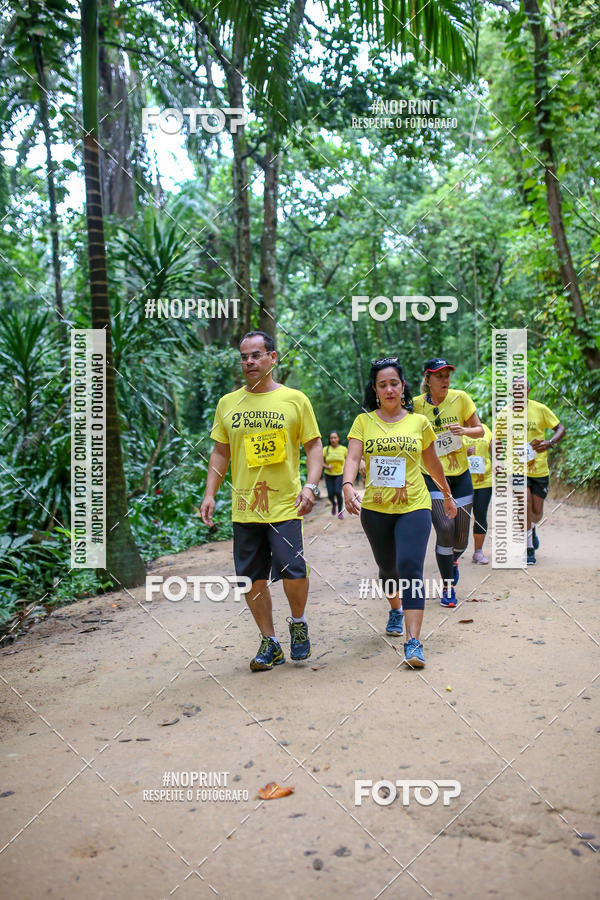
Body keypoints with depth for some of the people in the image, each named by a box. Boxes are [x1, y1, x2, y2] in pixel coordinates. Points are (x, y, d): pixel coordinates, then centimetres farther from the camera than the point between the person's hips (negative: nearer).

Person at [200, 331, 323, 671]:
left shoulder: (295, 399, 2)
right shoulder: (228, 404, 9)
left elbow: (314, 445, 3)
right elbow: (220, 453, 14)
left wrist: (310, 485, -11)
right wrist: (210, 494, 5)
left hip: (284, 504, -3)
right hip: (244, 507, 3)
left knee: (292, 571, -12)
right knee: (253, 578, 7)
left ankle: (298, 623, 20)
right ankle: (270, 643, 24)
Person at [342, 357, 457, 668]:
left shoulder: (419, 422, 4)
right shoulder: (363, 421, 2)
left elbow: (432, 462, 16)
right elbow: (352, 458, -10)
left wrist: (447, 495, 25)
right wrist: (348, 486, -29)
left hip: (413, 506, -1)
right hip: (375, 508, 2)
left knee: (410, 567, -17)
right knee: (387, 568, 18)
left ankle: (413, 642, -17)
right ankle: (396, 610, 49)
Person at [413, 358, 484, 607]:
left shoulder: (460, 398, -3)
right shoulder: (416, 405, -7)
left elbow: (480, 430, 4)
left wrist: (464, 430, -17)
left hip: (460, 474, 2)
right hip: (432, 475, -2)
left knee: (461, 537, 6)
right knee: (445, 528, -17)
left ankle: (453, 560, 44)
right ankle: (447, 587, 2)